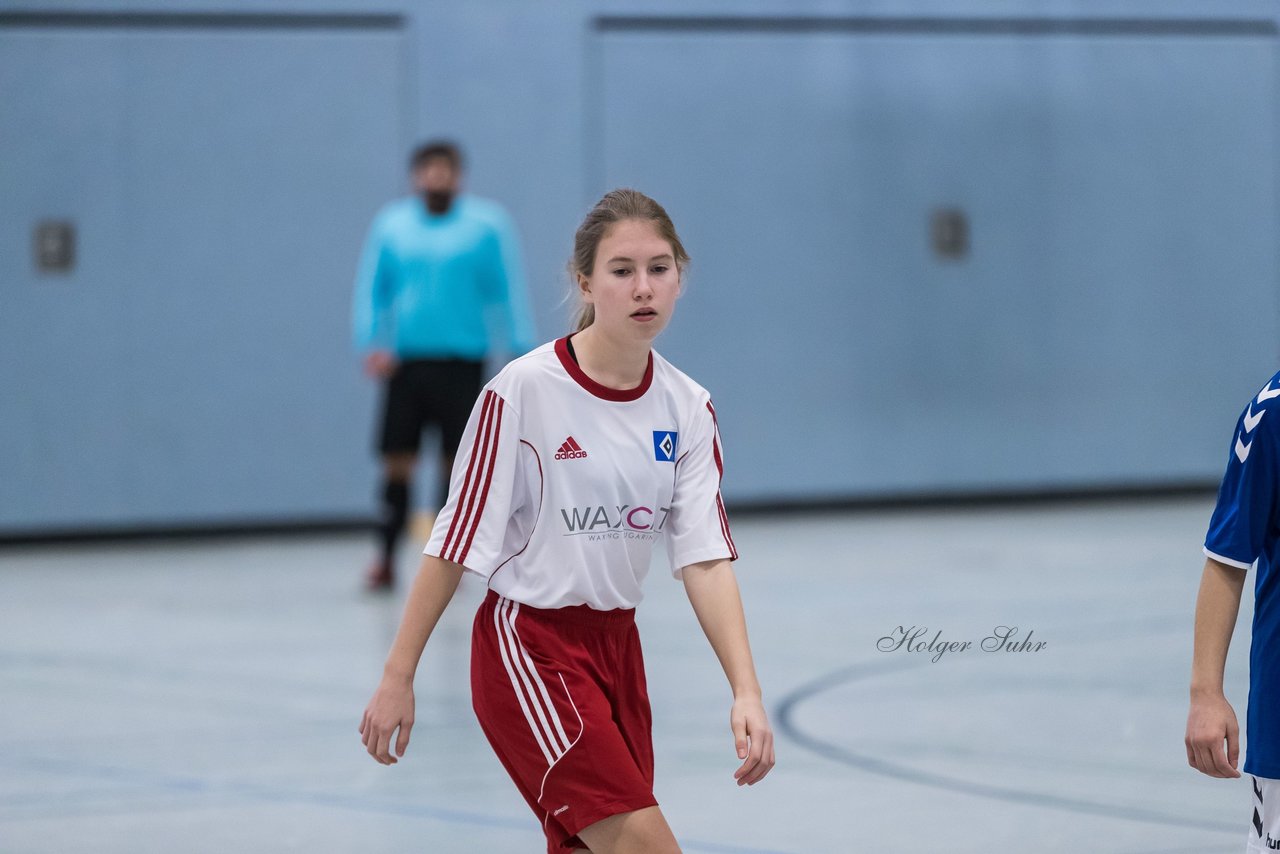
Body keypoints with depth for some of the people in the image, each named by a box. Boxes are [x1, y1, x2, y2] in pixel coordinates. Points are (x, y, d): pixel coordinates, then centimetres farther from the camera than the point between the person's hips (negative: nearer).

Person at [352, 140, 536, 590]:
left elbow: (510, 288, 3)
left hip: (462, 362, -1)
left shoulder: (487, 224, 2)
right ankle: (386, 558, 6)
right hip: (405, 361, 2)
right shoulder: (391, 224, 7)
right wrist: (371, 343, -1)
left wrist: (521, 351, -3)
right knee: (397, 462, -1)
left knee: (457, 462, -1)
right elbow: (371, 288, 12)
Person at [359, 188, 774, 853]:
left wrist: (745, 690, -18)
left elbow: (706, 556, -6)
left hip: (615, 644, 6)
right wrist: (397, 678, -8)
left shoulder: (688, 409, 0)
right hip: (526, 650, -6)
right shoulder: (523, 390, -15)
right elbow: (454, 542, -10)